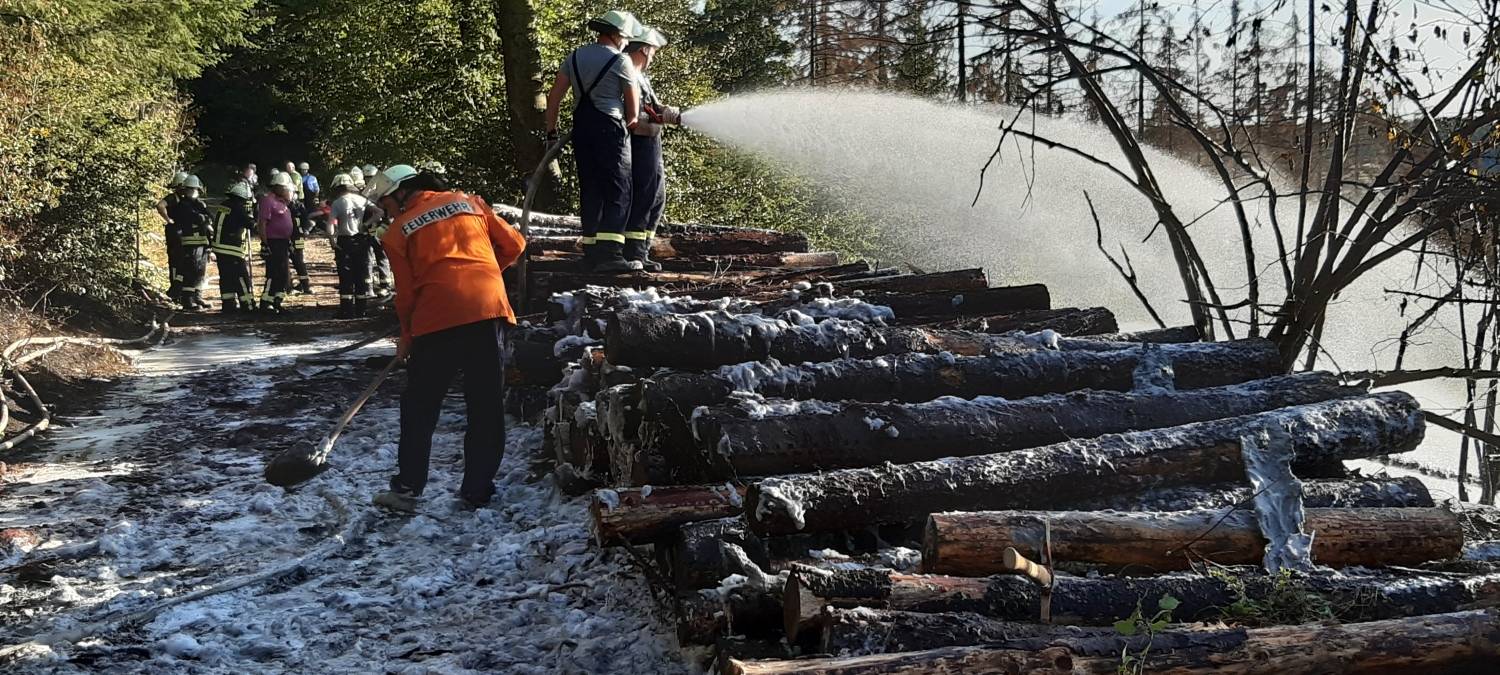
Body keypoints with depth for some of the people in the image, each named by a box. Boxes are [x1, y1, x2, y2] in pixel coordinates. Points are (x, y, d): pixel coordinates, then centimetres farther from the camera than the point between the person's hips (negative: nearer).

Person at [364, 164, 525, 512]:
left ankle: (407, 489, 12)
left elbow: (406, 291, 8)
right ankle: (478, 491, 11)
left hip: (438, 320, -2)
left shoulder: (399, 230, 8)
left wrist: (407, 337, 21)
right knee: (487, 408, 8)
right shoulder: (469, 202, 16)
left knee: (419, 409, 11)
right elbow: (513, 244, 14)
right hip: (491, 309, 2)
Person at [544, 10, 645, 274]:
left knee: (590, 191, 12)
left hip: (582, 130, 6)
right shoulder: (621, 61, -4)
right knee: (618, 193, -6)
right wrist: (627, 124, 18)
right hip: (610, 130, -6)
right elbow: (633, 109, -1)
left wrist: (551, 131, 12)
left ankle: (591, 252, 15)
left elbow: (554, 97, 8)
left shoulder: (575, 57, 12)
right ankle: (609, 253, -18)